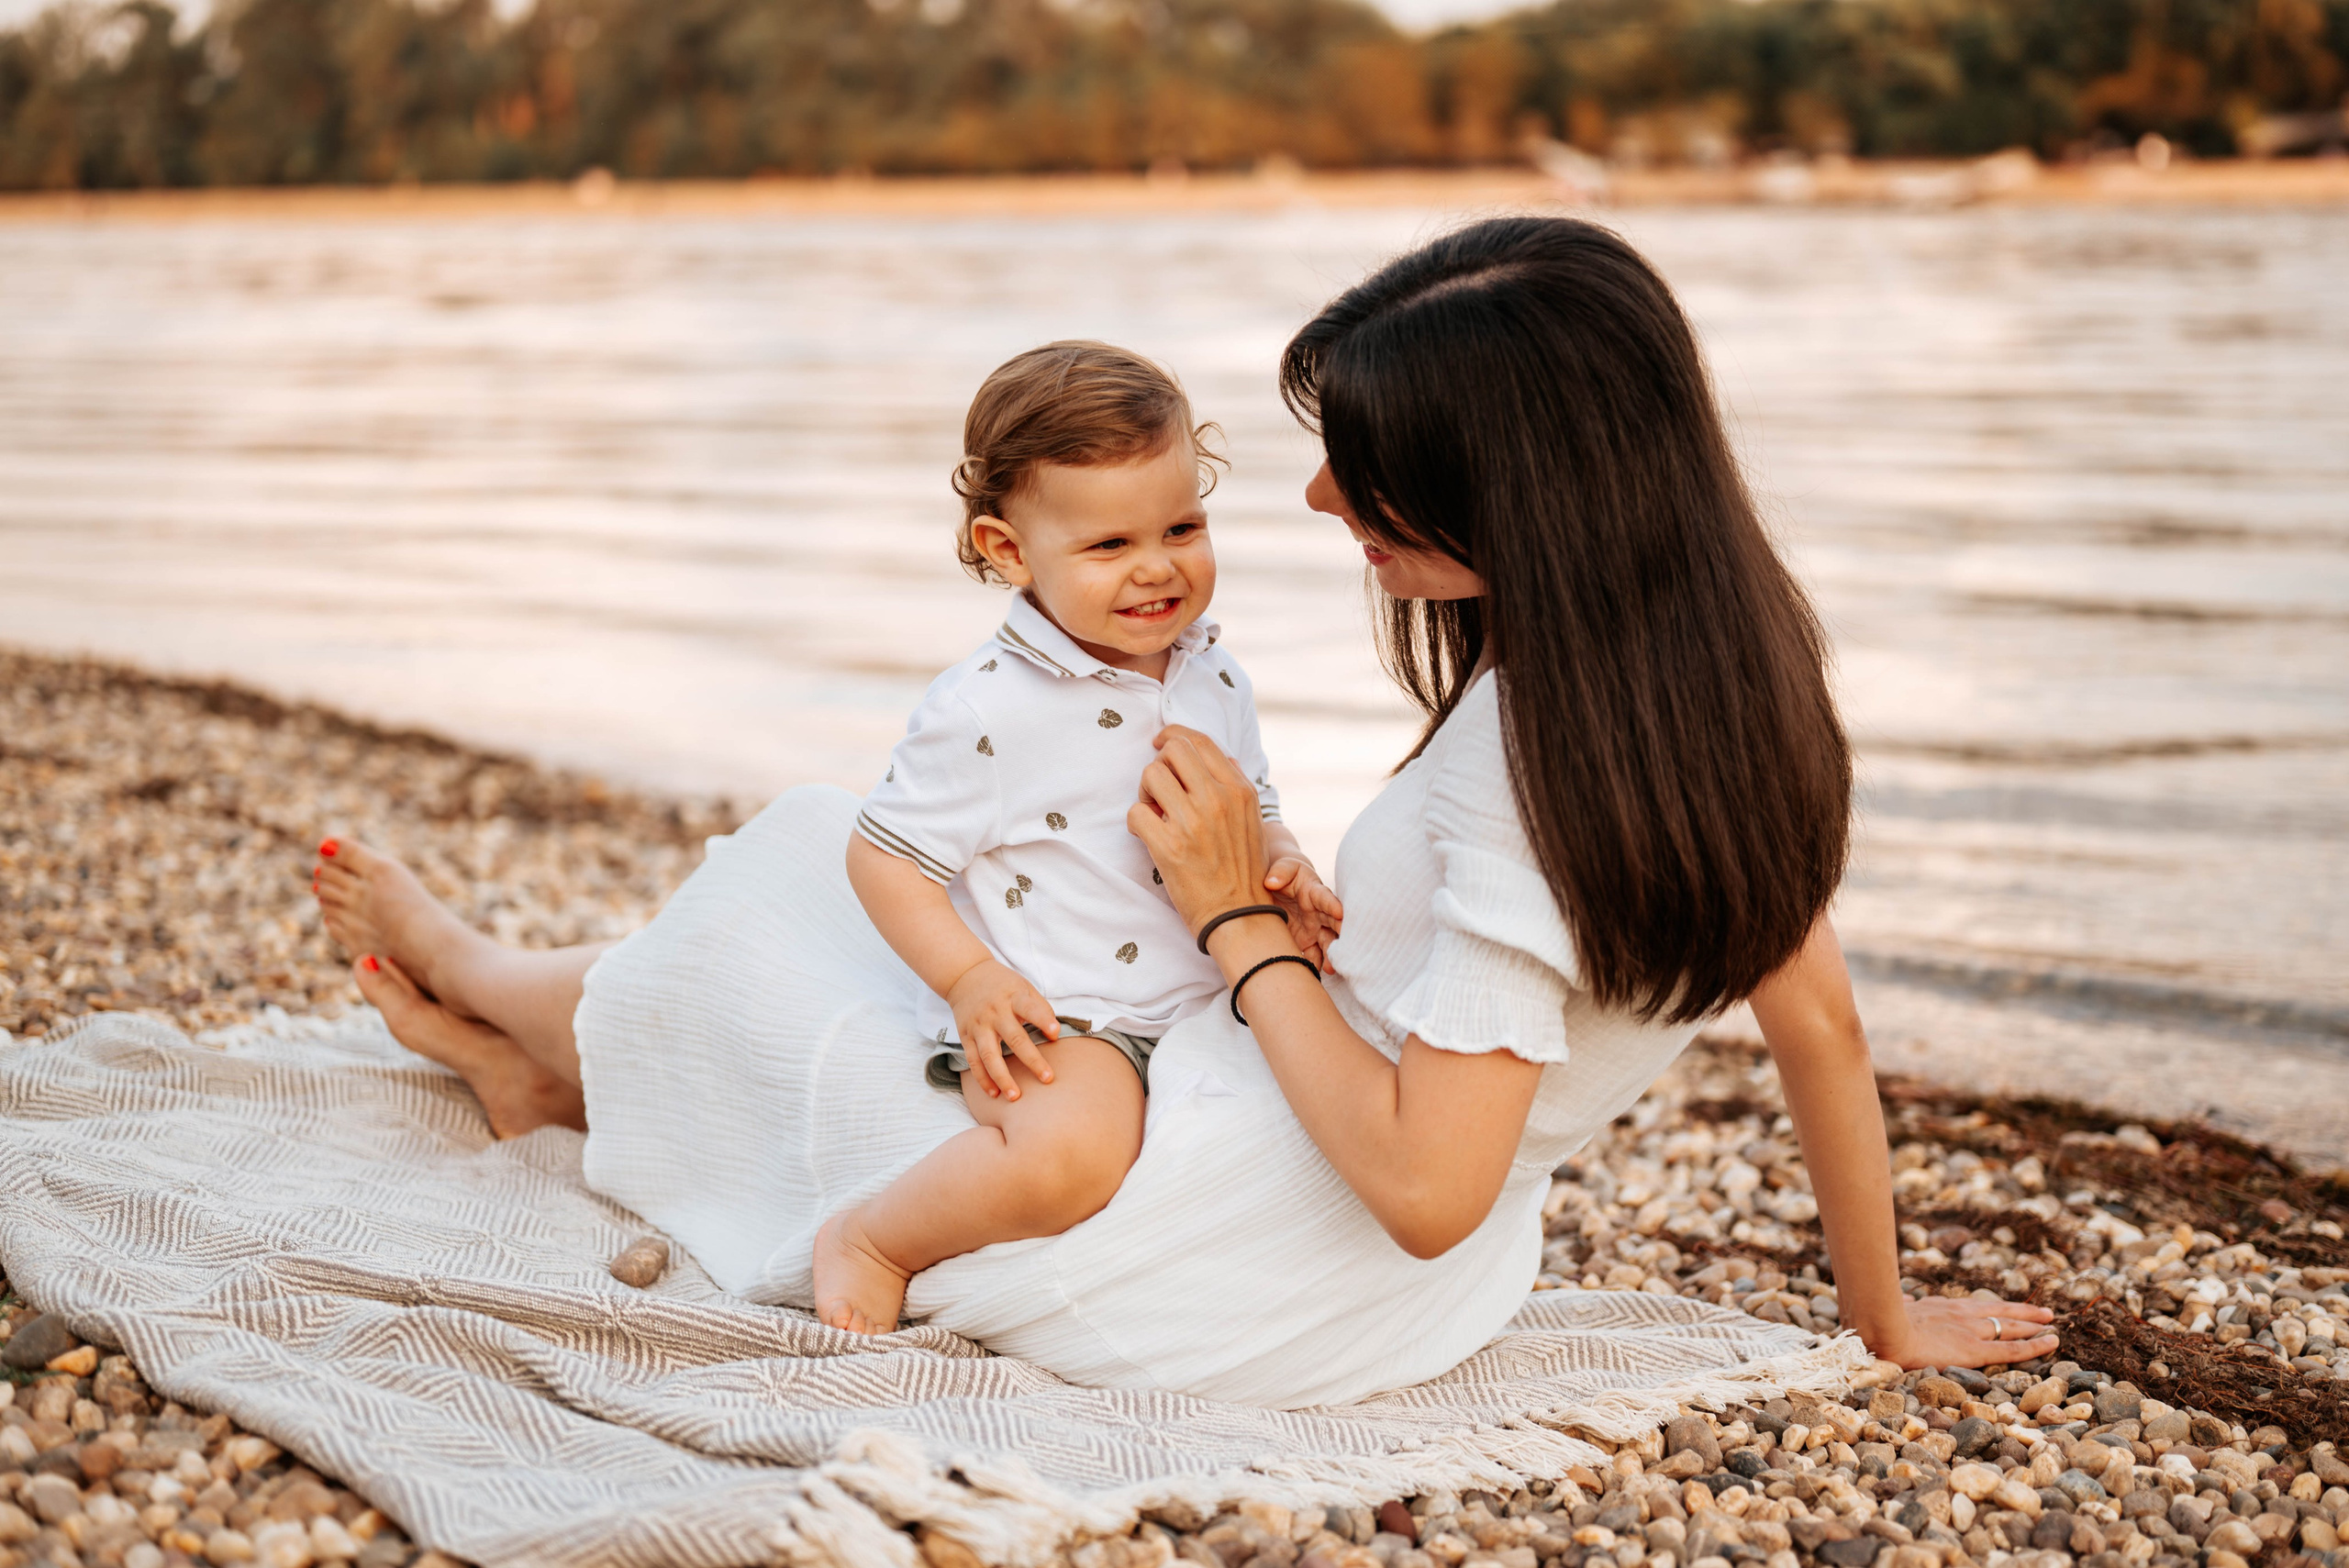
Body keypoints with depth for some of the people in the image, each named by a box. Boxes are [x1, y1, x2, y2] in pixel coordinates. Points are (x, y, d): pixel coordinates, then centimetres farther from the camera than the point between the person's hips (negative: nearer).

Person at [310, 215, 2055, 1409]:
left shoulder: (1535, 736, -30)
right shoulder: (1725, 670, -5)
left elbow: (1424, 1181, -30)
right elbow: (1825, 1032, 3)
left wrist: (1242, 919, -18)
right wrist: (1885, 1319, 16)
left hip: (1259, 1285, -8)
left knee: (771, 947, 13)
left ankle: (518, 1002, 44)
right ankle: (558, 1051, 42)